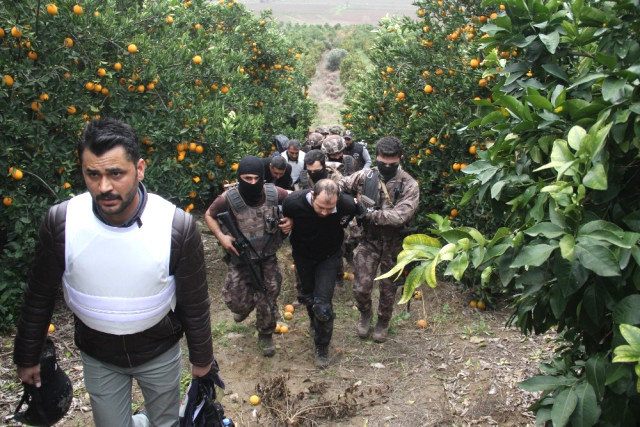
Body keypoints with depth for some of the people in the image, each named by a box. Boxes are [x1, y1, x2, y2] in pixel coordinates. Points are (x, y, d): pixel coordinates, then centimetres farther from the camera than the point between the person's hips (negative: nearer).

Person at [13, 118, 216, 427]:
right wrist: (27, 357, 5)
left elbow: (194, 303, -11)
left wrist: (201, 357, 0)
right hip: (97, 355, 1)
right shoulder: (60, 222, -21)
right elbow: (39, 296, -4)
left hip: (160, 352, -1)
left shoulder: (178, 225, -25)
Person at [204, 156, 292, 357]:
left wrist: (291, 220, -12)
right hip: (240, 260, -1)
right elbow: (209, 215, -3)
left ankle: (266, 335, 38)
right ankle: (244, 308, 46)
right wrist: (221, 236, -16)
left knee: (267, 302, 10)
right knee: (236, 300, 7)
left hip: (267, 260, 1)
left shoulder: (273, 193, -17)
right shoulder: (228, 198, -22)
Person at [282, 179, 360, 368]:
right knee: (307, 295, 22)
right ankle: (314, 322, 54)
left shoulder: (348, 205, -33)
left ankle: (322, 346, 15)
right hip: (302, 255, 1)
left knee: (322, 303, -9)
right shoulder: (293, 202, -35)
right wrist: (292, 243, 1)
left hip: (329, 257, -1)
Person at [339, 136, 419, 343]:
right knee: (361, 287, -3)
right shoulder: (365, 176, -6)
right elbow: (338, 186, 1)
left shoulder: (409, 185, -13)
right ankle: (365, 314, 31)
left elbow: (400, 216, -24)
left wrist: (369, 213, -24)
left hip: (394, 243, -1)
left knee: (388, 288, 14)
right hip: (369, 240, 1)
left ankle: (383, 322, 41)